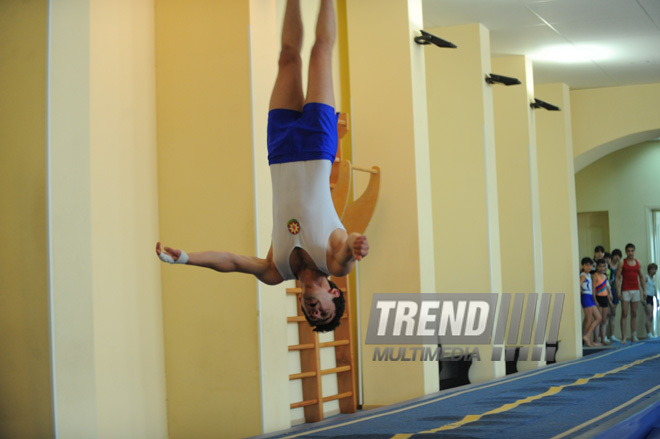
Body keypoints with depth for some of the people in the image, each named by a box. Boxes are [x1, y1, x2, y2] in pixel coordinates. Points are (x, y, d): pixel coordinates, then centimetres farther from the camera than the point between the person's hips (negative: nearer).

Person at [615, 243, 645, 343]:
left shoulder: (638, 263, 11)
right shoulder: (622, 263, 0)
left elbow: (641, 277, 17)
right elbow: (617, 277, -3)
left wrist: (644, 290, 12)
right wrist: (618, 291, -12)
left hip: (636, 290, 4)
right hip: (625, 290, -4)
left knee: (634, 314, 5)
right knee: (624, 314, -7)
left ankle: (633, 336, 9)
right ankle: (623, 338, -9)